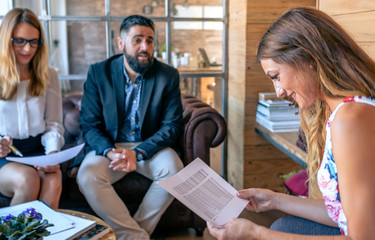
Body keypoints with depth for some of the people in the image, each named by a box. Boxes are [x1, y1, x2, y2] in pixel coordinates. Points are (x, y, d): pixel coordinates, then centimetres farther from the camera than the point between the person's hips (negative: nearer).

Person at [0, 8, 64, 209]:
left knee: (53, 181, -31)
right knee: (27, 179, -33)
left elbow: (54, 124, 7)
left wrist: (52, 153, -13)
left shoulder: (48, 77, 12)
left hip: (37, 150, 2)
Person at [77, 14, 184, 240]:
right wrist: (110, 152, -24)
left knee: (174, 169, -30)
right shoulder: (98, 73, -3)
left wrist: (138, 153, -20)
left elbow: (172, 126, -6)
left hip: (150, 146, 0)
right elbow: (89, 125, -3)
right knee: (87, 175, -29)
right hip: (109, 146, 0)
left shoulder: (168, 75, -3)